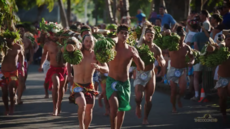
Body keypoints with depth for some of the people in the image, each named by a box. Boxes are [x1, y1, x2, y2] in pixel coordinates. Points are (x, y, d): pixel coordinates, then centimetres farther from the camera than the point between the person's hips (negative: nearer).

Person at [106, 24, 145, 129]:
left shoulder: (132, 50, -1)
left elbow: (142, 68, -3)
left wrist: (137, 57, -22)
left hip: (125, 83, 3)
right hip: (112, 81, -3)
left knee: (122, 110, 12)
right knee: (114, 106, -25)